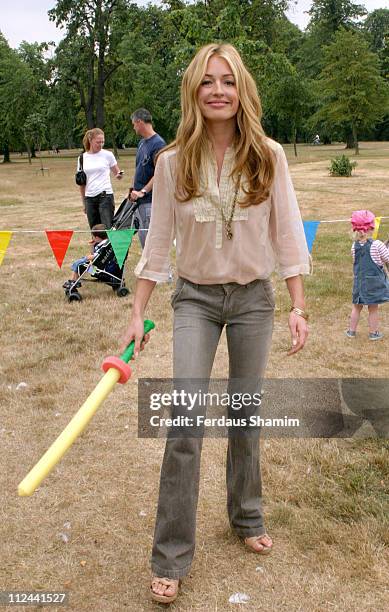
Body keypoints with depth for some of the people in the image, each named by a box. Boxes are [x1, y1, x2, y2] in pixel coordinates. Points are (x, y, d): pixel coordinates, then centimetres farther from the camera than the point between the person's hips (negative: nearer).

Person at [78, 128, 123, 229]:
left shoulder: (107, 155, 0)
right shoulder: (82, 158, 8)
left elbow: (117, 172, 8)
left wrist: (119, 175, -16)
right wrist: (84, 202, 15)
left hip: (105, 196, -3)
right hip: (90, 198, 3)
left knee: (107, 228, -9)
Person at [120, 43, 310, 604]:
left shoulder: (268, 156, -6)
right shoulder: (173, 161, -6)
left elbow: (288, 233, -3)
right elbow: (158, 241, -2)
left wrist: (298, 307, -6)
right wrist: (137, 314, -2)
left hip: (254, 298, 1)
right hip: (195, 299, 0)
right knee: (185, 423, -8)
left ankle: (247, 518, 35)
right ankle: (171, 557, 6)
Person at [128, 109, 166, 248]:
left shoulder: (158, 143, -13)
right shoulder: (142, 143, 14)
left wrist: (143, 191, -19)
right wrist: (133, 189, 10)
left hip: (150, 201, -9)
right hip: (140, 200, 9)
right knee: (142, 236, 14)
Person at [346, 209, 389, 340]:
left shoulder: (354, 246, -3)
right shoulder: (377, 245, -17)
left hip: (359, 280, 4)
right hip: (375, 283, -4)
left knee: (356, 307, 16)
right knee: (373, 309, 7)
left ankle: (352, 331, 24)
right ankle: (373, 333, 17)